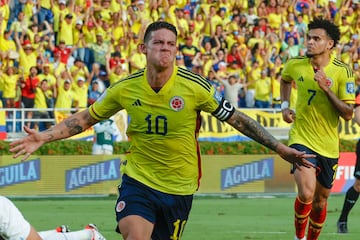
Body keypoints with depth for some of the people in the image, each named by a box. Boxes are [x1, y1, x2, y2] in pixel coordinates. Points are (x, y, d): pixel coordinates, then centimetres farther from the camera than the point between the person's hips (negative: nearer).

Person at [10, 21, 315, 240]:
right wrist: (43, 137, -3)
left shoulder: (194, 86, -12)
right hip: (138, 178, 0)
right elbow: (86, 117, 7)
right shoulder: (126, 88, -6)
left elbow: (237, 119, -5)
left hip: (179, 187, 0)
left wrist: (281, 149, -9)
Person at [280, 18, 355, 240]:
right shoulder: (295, 65, -4)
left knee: (320, 200, 13)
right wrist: (285, 106, 8)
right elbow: (285, 80, 22)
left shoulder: (342, 71, -11)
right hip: (301, 139, -1)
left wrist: (327, 88, -23)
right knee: (306, 193, -22)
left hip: (328, 146, 1)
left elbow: (348, 114, -13)